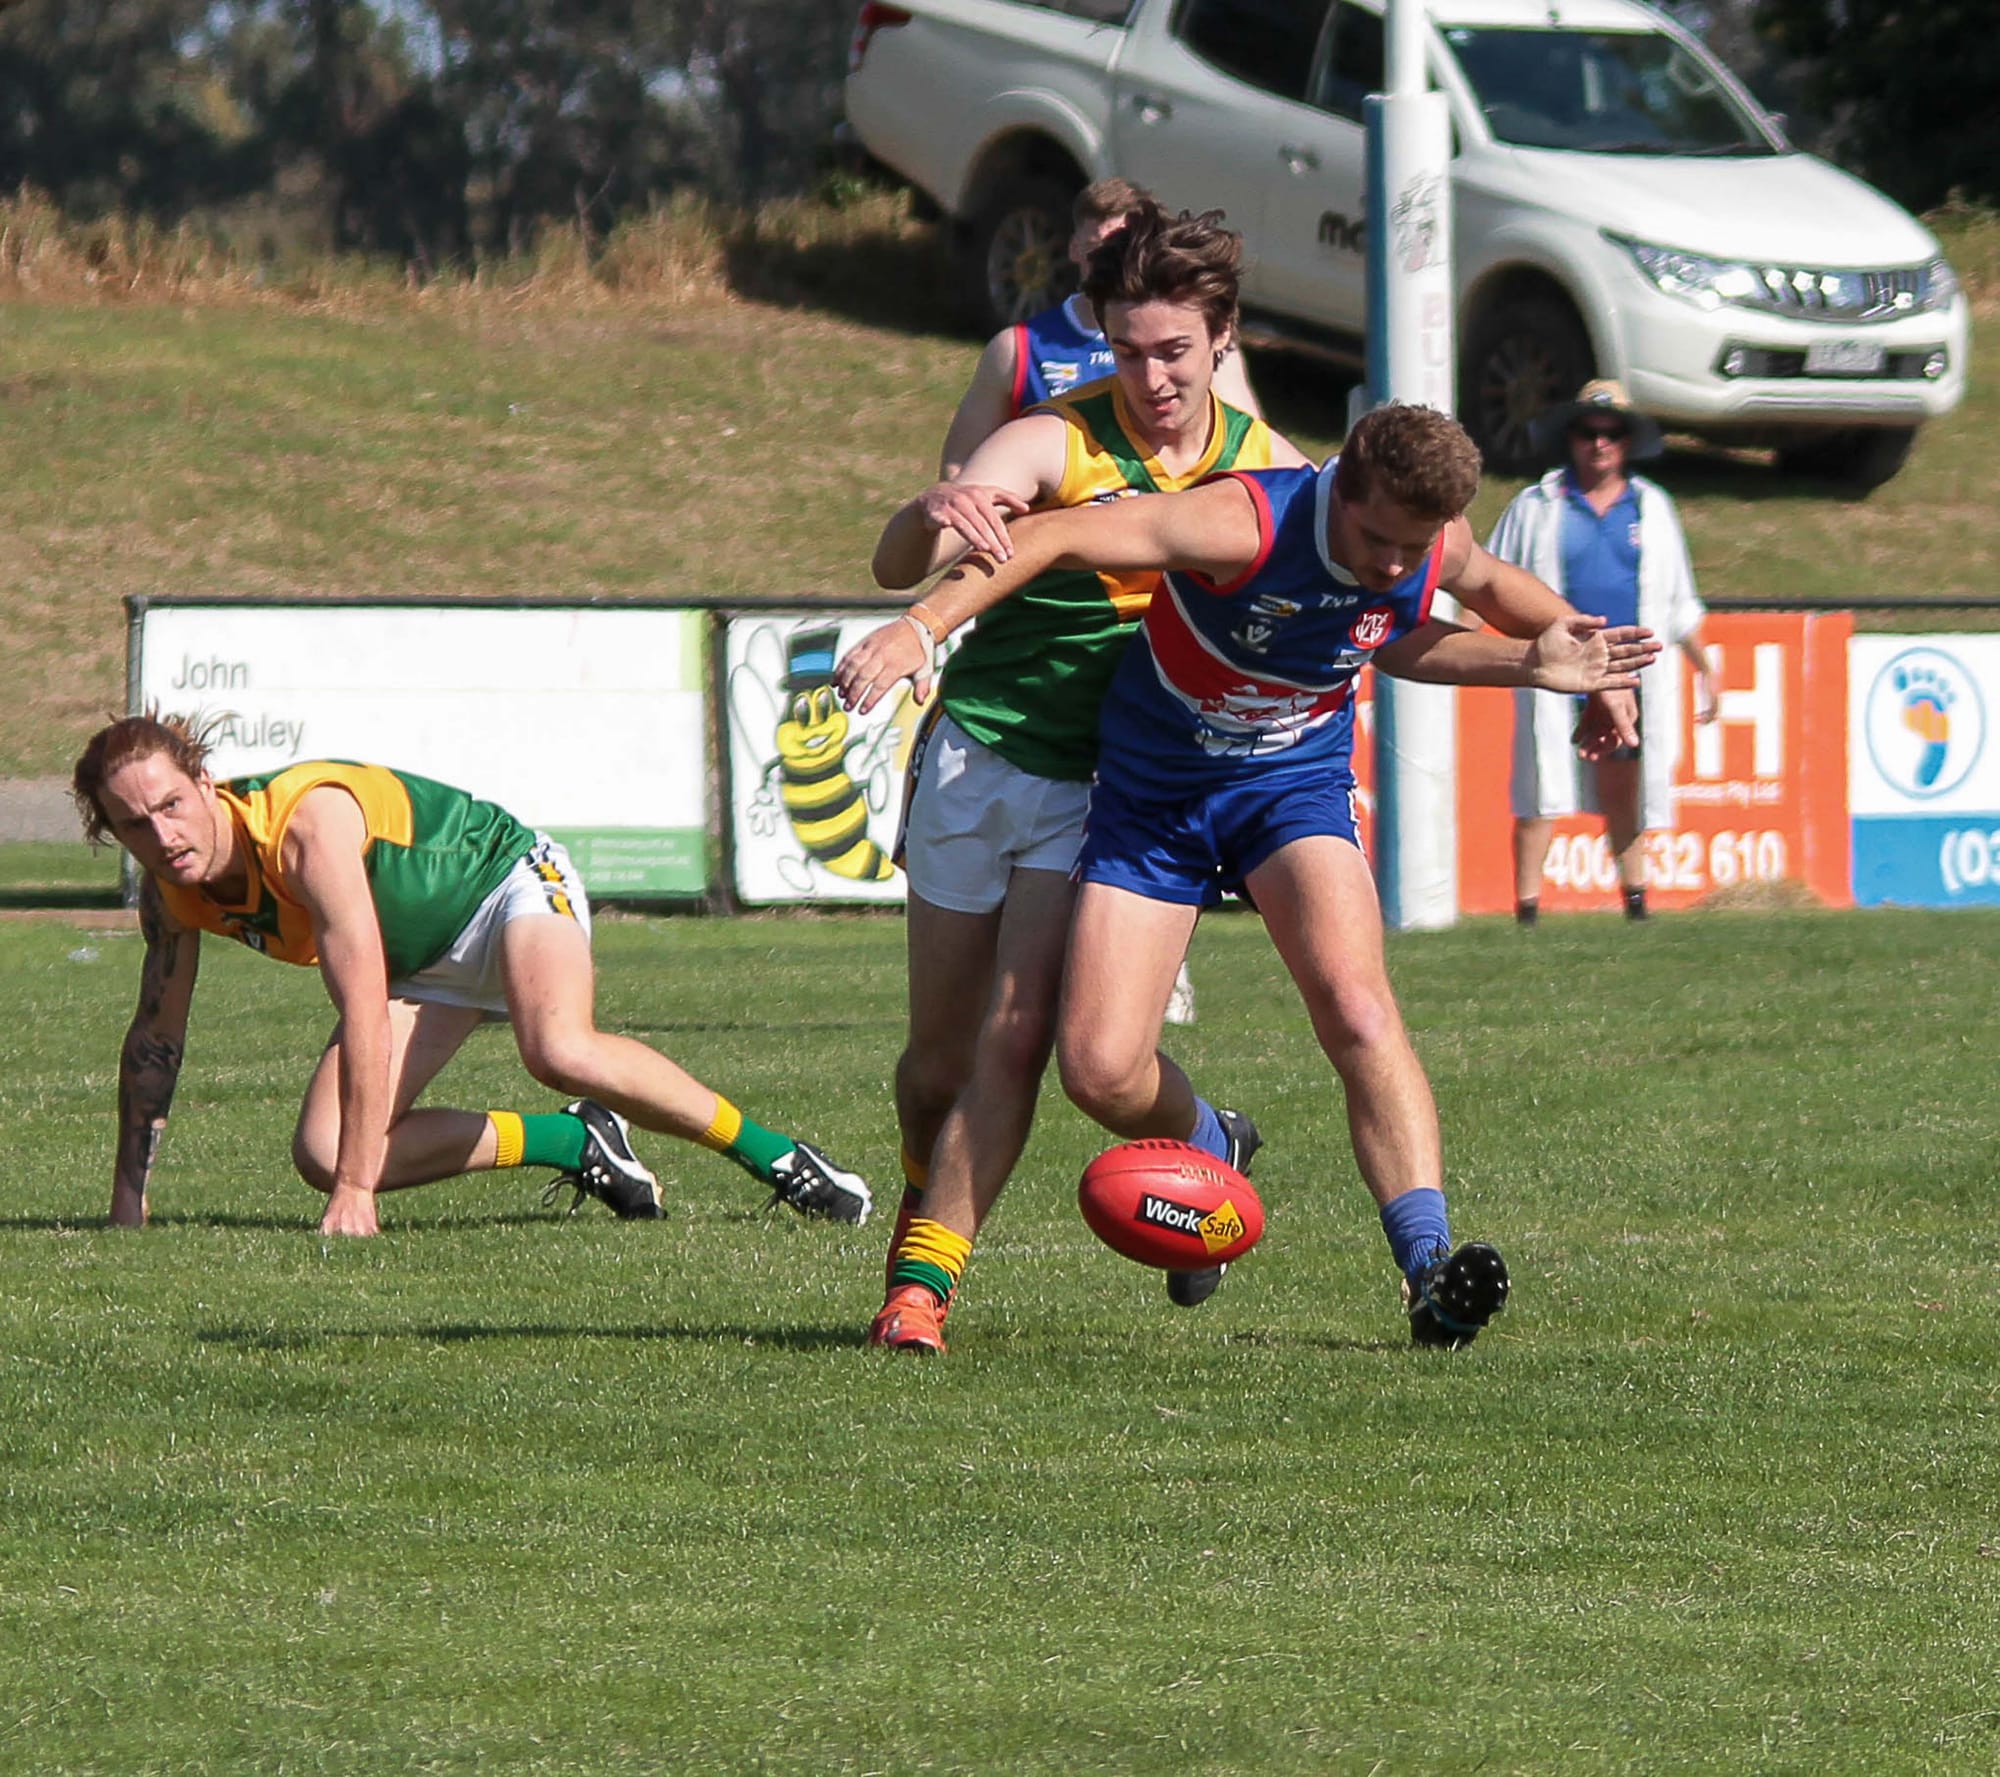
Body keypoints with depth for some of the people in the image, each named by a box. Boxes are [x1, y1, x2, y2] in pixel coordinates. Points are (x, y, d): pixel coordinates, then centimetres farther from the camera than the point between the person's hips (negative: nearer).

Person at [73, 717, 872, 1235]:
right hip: (423, 962, 8)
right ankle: (578, 1144, 7)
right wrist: (129, 1197, 2)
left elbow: (365, 1014, -39)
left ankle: (771, 1153, -18)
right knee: (321, 1155, -9)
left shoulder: (306, 824, -36)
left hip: (511, 877, -8)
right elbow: (156, 1034, 4)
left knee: (560, 1051, -38)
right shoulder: (171, 890, -12)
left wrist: (357, 1190, -40)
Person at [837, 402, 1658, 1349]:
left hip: (1297, 781, 2)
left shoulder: (1438, 549, -13)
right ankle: (1211, 1153, 25)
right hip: (1154, 793, -2)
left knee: (1355, 1003, -26)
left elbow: (1488, 584, 16)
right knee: (1100, 1069, -11)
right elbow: (1056, 536, -37)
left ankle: (1430, 1271, -28)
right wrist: (923, 625, -46)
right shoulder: (1244, 525, -31)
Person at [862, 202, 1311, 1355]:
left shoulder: (1266, 464, -1)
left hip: (1106, 783, 1)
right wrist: (931, 517, -51)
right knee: (940, 1050, 8)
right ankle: (927, 1198, 37)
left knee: (1017, 1036, -14)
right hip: (981, 753, -1)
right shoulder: (1057, 445, -14)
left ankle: (923, 1280, -10)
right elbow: (899, 568, -25)